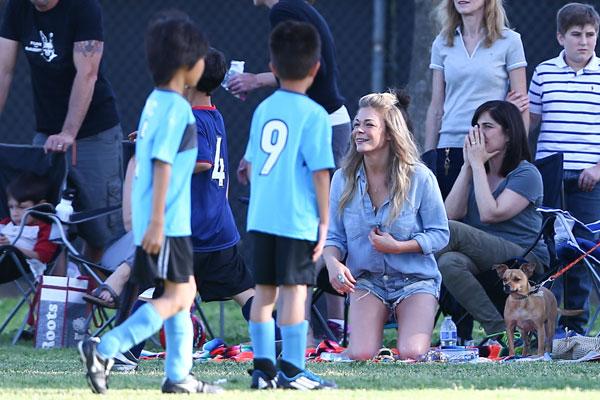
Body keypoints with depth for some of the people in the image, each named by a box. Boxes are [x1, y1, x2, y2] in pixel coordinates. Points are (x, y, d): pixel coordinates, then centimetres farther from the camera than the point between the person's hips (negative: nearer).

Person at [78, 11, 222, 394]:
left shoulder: (156, 102, 12)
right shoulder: (177, 108, -16)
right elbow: (162, 166, -20)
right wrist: (156, 222, -22)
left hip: (162, 221, 10)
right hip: (166, 223, -10)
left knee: (184, 291, 15)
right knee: (178, 297, -8)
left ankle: (178, 374, 16)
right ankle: (104, 349, -16)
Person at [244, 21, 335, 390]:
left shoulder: (263, 110, 10)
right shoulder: (314, 115, -8)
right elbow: (320, 172, -10)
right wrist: (324, 221, -5)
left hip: (261, 218, 6)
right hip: (298, 220, -6)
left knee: (264, 290, 10)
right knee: (294, 290, -4)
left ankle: (263, 367, 14)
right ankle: (293, 370, -4)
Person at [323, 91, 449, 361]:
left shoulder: (419, 178, -9)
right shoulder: (344, 179, -2)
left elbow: (440, 234, -5)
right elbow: (333, 236, 2)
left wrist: (397, 247, -18)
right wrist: (333, 263, -20)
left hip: (415, 278, -2)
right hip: (366, 280, 2)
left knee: (411, 356, -20)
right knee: (361, 357, -19)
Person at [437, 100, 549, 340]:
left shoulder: (526, 174, -1)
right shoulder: (475, 171, 20)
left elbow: (490, 214, -14)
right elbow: (452, 214, 5)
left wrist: (478, 165, -7)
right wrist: (468, 165, 3)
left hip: (526, 260, -6)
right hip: (482, 261, 6)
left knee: (451, 232, -27)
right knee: (449, 263, -32)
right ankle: (498, 329, -29)